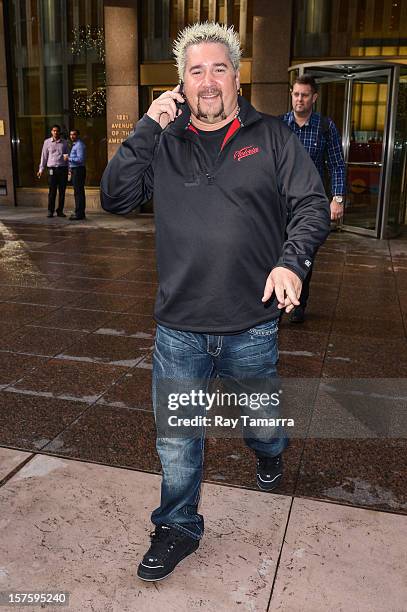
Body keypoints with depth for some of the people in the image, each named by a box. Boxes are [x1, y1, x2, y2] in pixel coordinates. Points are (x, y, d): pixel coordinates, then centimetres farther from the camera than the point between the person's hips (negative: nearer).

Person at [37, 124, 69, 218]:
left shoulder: (64, 142, 9)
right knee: (52, 191, -4)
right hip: (52, 169, -1)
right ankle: (50, 211, 4)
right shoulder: (47, 142, 7)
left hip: (63, 168, 1)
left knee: (62, 191, 3)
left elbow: (68, 154, 19)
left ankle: (60, 211, 12)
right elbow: (44, 156, 10)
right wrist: (41, 169, 7)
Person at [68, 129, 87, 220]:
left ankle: (79, 214, -9)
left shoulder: (80, 145, -13)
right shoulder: (75, 144, 19)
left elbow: (80, 159, -22)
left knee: (78, 192, -10)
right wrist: (71, 168, 18)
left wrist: (69, 158, -17)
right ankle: (81, 213, 19)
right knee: (79, 192, 13)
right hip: (75, 170, 11)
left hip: (78, 170, -11)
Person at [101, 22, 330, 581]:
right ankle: (178, 528, 33)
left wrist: (292, 260, -18)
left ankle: (269, 452, 59)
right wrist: (147, 129, -11)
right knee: (176, 437, 10)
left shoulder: (271, 137, 0)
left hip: (252, 326, 0)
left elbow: (313, 204, -1)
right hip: (178, 328, 1)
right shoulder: (163, 142, 4)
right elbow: (115, 198, -4)